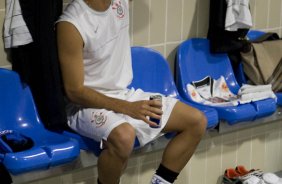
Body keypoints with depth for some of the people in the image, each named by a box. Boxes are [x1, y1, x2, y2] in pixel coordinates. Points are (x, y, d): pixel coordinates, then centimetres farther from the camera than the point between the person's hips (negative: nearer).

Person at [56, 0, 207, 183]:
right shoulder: (71, 25, -22)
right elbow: (74, 91, -20)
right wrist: (127, 108, -23)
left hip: (126, 95, 8)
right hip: (88, 104, -7)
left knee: (197, 121, -1)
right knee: (123, 137, -39)